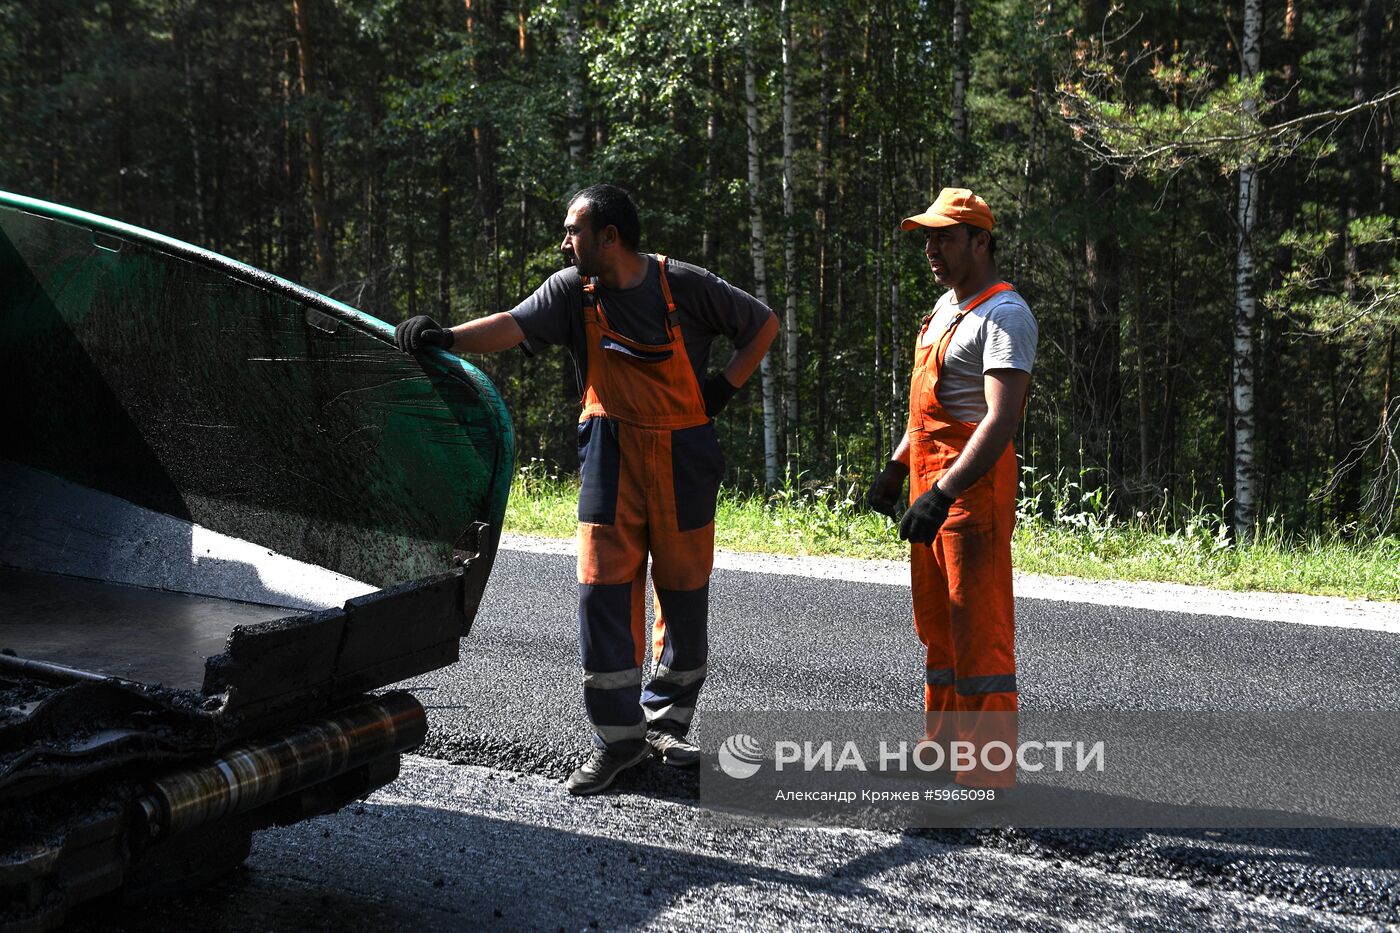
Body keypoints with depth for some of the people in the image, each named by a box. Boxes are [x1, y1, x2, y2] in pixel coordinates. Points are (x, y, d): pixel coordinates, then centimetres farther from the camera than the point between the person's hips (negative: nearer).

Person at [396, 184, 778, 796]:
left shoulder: (685, 286, -5)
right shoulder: (573, 290, -1)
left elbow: (763, 324, 7)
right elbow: (514, 325, -17)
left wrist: (724, 387, -2)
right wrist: (446, 338, -33)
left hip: (682, 457, -1)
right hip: (611, 457, 1)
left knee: (685, 594, 6)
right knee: (602, 591, -5)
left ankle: (665, 722, 23)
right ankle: (619, 737, 5)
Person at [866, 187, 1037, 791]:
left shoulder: (1003, 314, -14)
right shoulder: (946, 306, 17)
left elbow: (1001, 419, -24)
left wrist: (943, 493, -31)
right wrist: (896, 467, 22)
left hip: (974, 489, -10)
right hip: (932, 485, 10)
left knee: (980, 634, -7)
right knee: (937, 628, 17)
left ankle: (989, 777, -2)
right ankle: (943, 752, 30)